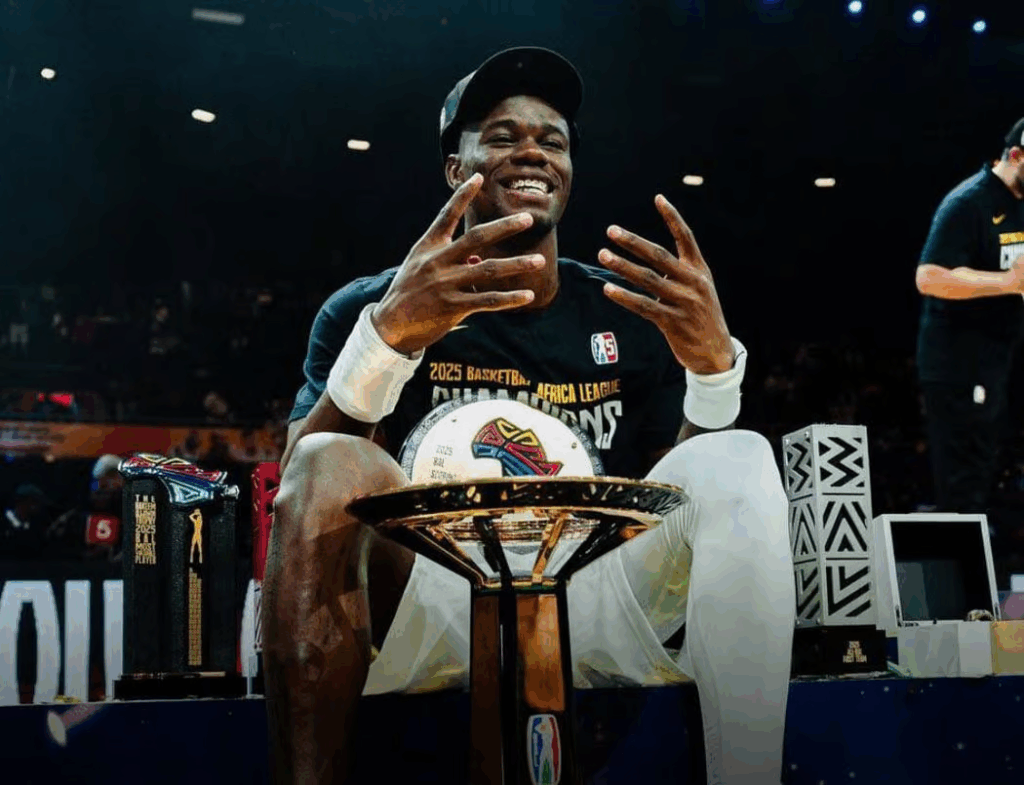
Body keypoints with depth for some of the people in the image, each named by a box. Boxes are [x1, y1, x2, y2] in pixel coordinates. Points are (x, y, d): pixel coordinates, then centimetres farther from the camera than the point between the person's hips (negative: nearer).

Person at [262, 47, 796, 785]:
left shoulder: (632, 314, 11)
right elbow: (303, 491, -10)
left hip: (593, 599, 2)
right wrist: (388, 336, -27)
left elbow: (670, 496, 5)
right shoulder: (367, 307, 4)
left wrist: (714, 365, -15)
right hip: (431, 608, -2)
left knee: (739, 460, -20)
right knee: (331, 467, -29)